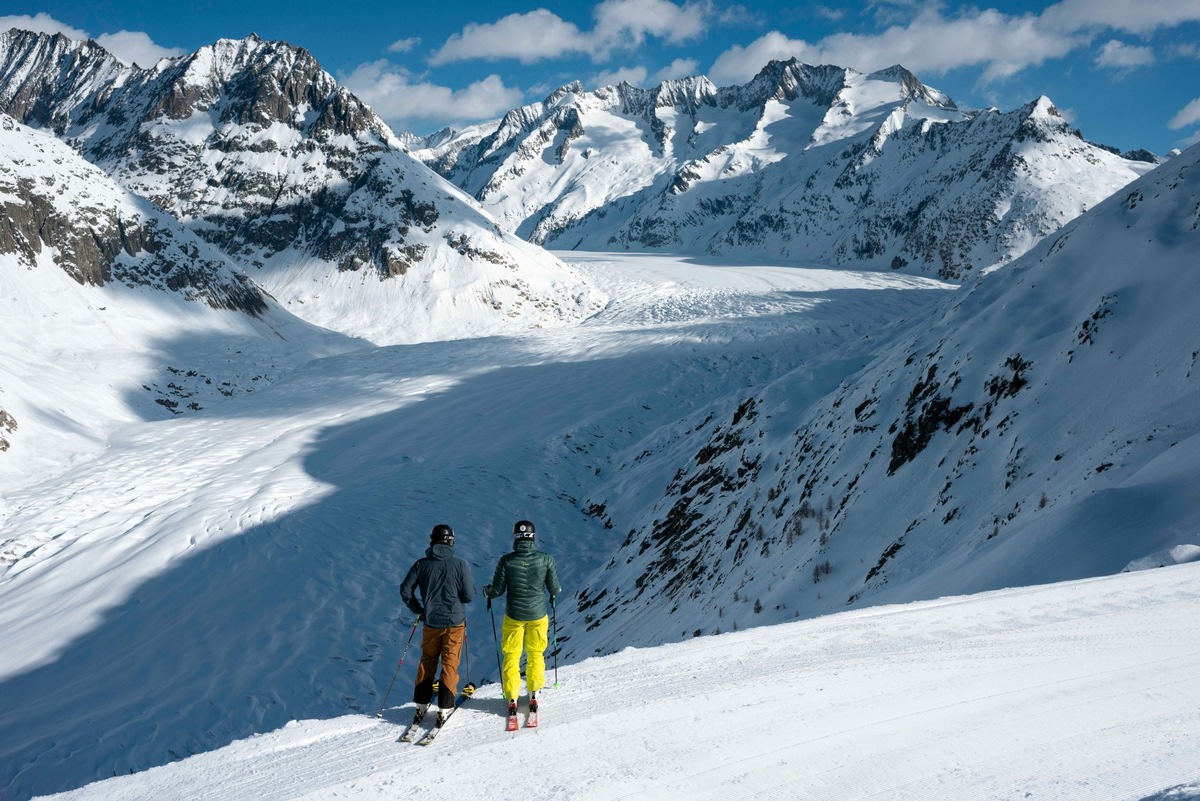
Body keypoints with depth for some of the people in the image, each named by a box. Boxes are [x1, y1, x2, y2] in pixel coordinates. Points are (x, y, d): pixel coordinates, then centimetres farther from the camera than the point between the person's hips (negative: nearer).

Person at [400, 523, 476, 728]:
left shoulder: (421, 564, -4)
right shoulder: (460, 564, -11)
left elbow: (405, 591, 0)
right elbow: (469, 595, -11)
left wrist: (418, 610, 14)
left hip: (431, 622, 2)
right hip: (454, 621, -2)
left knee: (427, 662, 18)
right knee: (450, 664, 7)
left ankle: (421, 705, 18)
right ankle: (444, 709, 4)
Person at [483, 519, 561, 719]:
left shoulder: (507, 560, -14)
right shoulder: (546, 559, -12)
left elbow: (497, 590, -9)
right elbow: (555, 589, -5)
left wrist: (486, 591, 14)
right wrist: (556, 591, 19)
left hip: (513, 616, -1)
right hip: (538, 615, 1)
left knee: (511, 656, 14)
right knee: (535, 654, 19)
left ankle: (512, 698, 13)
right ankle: (533, 695, 23)